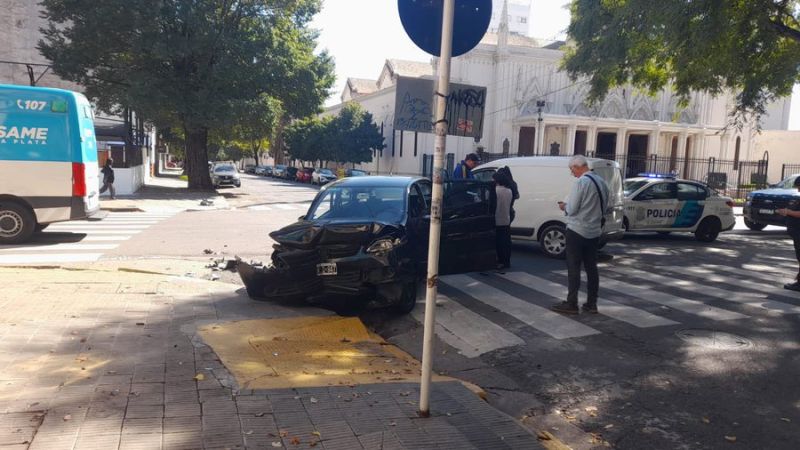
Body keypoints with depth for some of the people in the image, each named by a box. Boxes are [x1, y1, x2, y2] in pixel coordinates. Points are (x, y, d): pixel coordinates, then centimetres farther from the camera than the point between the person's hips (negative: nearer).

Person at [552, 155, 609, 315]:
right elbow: (603, 208, 16)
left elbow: (572, 209, -17)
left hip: (577, 231, -7)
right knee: (591, 267, 11)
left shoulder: (581, 182, -16)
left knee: (574, 268, -2)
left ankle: (571, 304, 1)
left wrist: (564, 207, 5)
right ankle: (592, 304, 16)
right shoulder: (601, 182, 9)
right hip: (594, 231, 8)